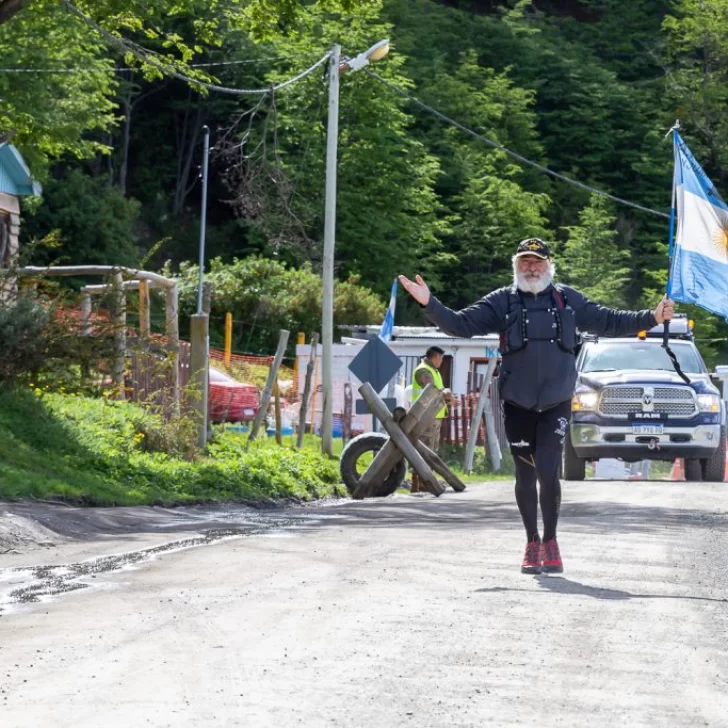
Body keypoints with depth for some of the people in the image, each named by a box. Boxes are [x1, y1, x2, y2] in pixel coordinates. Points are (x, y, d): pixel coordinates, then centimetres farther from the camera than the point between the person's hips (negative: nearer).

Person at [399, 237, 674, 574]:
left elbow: (609, 322, 15)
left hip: (556, 403, -1)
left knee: (547, 471, -13)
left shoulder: (568, 300, 7)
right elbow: (461, 324, -1)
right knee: (525, 476, 6)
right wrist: (430, 305, -14)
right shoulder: (502, 302, 3)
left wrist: (651, 318, 9)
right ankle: (532, 543, 22)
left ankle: (550, 541, 6)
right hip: (517, 404, 1)